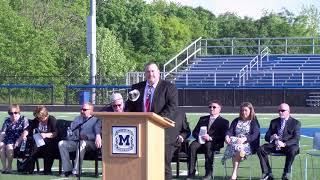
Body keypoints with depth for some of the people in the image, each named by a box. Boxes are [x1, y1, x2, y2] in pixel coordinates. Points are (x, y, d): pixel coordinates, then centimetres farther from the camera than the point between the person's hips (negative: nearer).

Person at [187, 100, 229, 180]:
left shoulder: (224, 122, 13)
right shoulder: (203, 119, 27)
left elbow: (223, 137, 0)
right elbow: (194, 132, 19)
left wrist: (210, 138, -16)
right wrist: (199, 136, -6)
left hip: (215, 143, -3)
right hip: (201, 142, 3)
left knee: (208, 145, -39)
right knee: (192, 146, -31)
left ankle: (209, 173, -41)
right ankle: (191, 173, -34)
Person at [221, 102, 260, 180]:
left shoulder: (254, 122, 8)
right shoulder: (236, 121, 23)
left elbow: (255, 135, -8)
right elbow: (230, 131, 10)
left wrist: (244, 139, -27)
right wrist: (227, 136, -16)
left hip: (248, 145, -3)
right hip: (235, 142, 3)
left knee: (238, 148, -37)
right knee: (234, 147, -34)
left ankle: (234, 174, -40)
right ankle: (234, 173, -38)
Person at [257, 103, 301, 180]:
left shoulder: (295, 123, 5)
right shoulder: (274, 122, 17)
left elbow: (296, 139, -7)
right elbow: (266, 137, 14)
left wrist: (284, 144, -24)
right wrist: (271, 137, -13)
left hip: (288, 145, -4)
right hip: (274, 145, 4)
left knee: (292, 150, -38)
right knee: (261, 149, -22)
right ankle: (268, 174, -20)